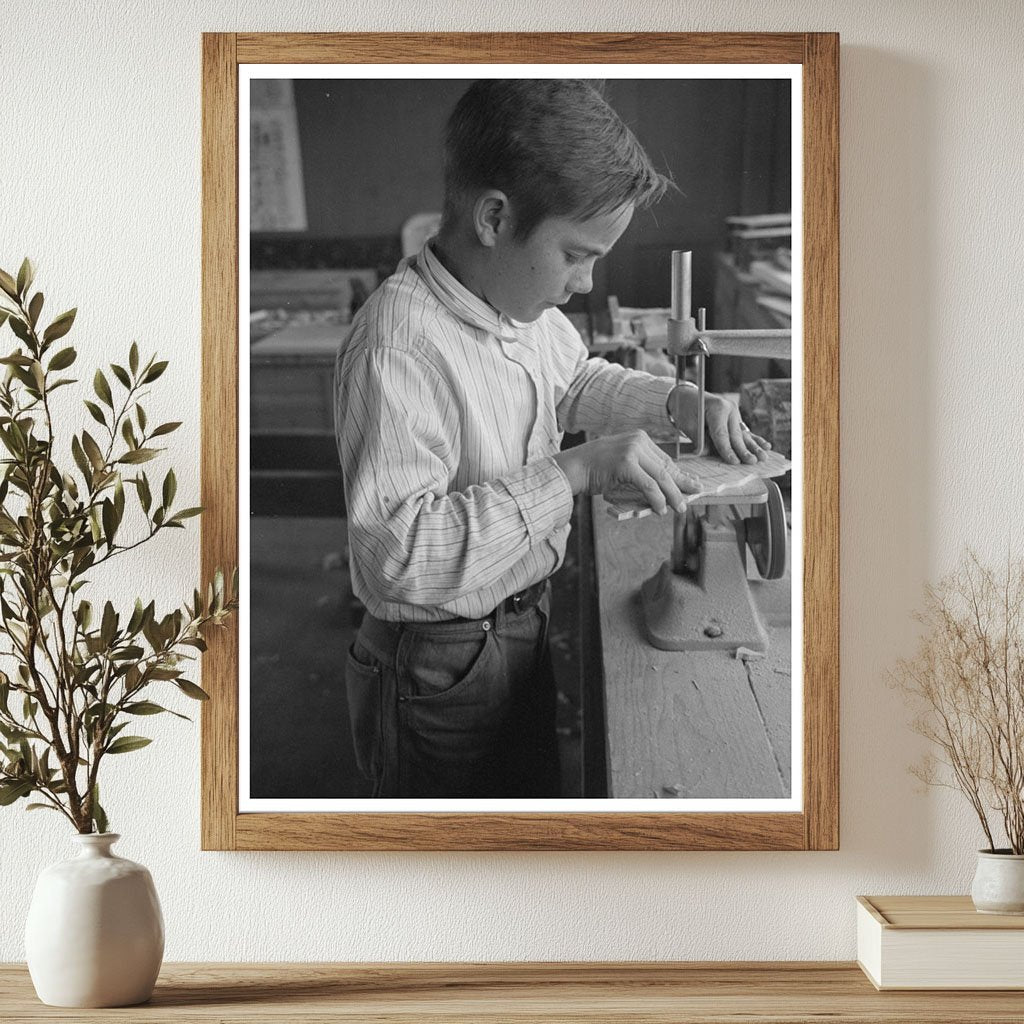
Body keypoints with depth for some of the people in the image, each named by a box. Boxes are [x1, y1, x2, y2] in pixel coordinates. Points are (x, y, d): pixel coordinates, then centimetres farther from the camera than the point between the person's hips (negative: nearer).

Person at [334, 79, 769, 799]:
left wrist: (677, 402, 4)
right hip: (441, 677, -9)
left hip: (521, 627, 9)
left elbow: (575, 381, 21)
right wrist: (575, 474, -37)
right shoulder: (399, 347, -30)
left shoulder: (524, 303, -2)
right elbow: (398, 554, -37)